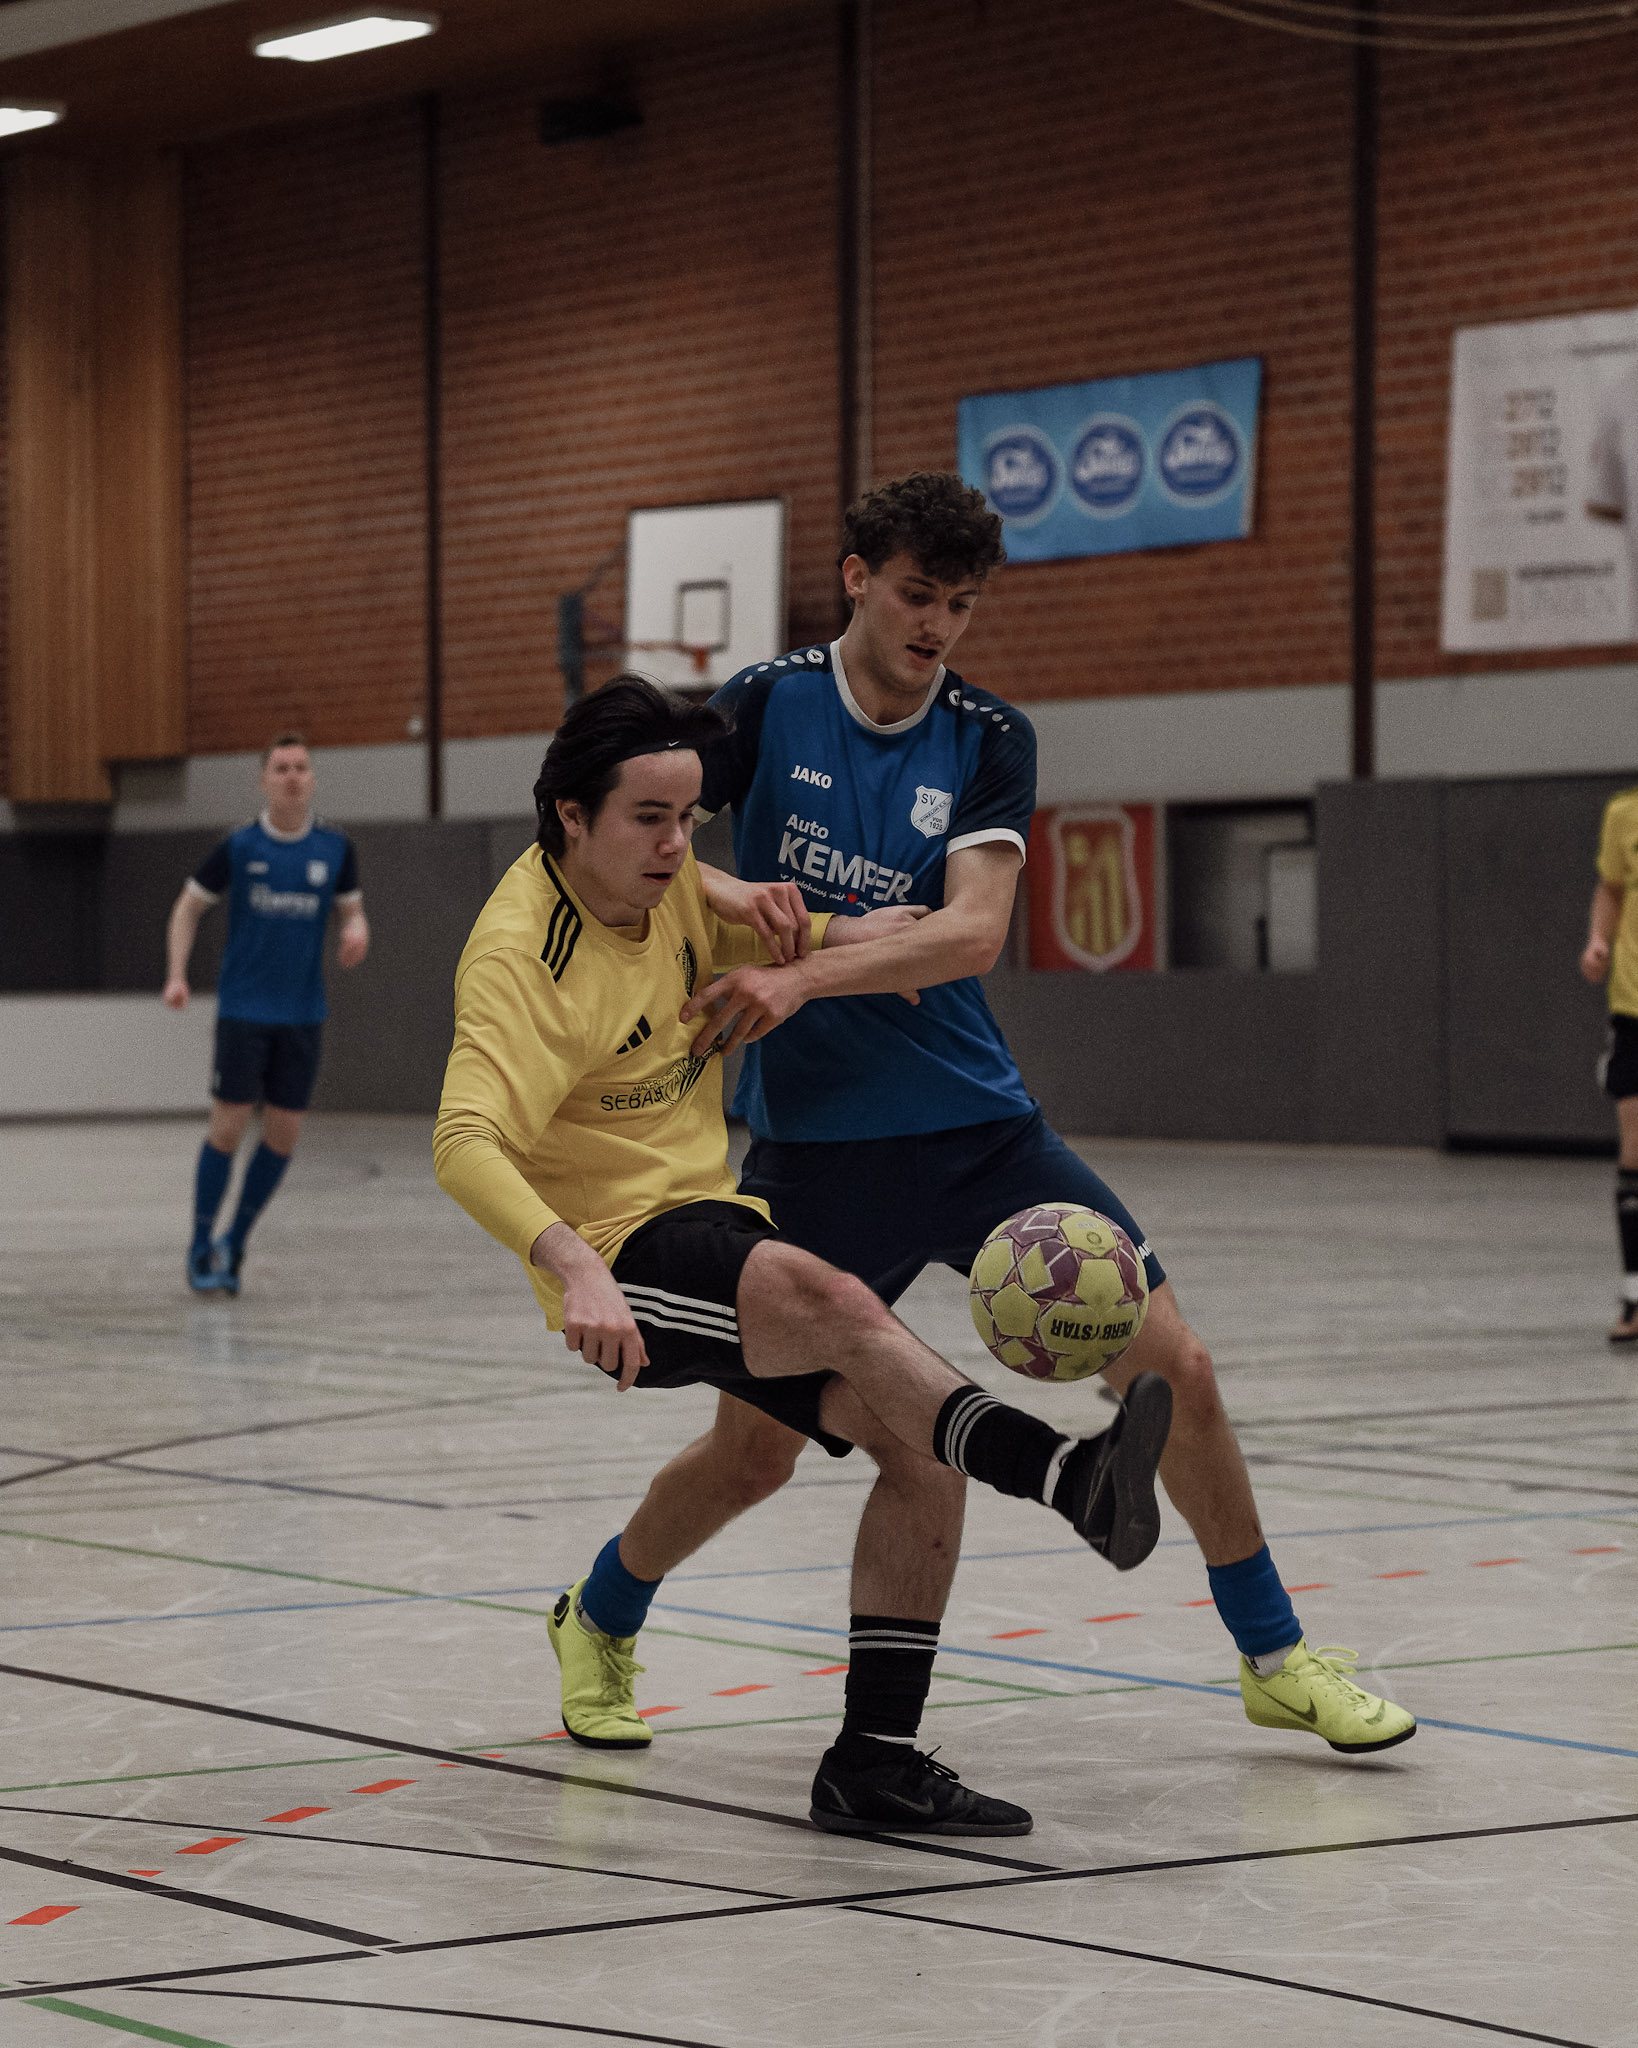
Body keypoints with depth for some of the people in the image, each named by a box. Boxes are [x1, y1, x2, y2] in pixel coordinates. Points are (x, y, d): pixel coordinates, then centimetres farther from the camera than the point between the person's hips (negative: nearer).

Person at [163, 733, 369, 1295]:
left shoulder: (335, 849, 1)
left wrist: (357, 931, -13)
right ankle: (201, 1248, 8)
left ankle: (234, 1243, 20)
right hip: (244, 1011, -3)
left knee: (283, 1135, 3)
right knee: (228, 1127, -6)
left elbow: (351, 909, 12)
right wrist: (176, 975, -5)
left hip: (303, 1015, 3)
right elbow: (188, 907, 6)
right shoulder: (238, 847, -4)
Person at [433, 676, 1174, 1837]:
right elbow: (466, 1145, -31)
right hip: (625, 1257, -8)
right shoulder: (522, 955, -18)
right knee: (836, 1302, -36)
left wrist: (820, 952, -4)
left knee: (923, 1445, -8)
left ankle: (875, 1759, -3)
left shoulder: (667, 883, 6)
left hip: (715, 1222, 8)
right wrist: (578, 1272, -46)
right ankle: (1070, 1476, -56)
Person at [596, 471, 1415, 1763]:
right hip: (813, 1145, -2)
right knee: (750, 1455, 0)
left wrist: (805, 974, -29)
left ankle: (1275, 1655, 13)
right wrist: (731, 894, -26)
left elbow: (973, 930, -16)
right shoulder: (768, 706, -5)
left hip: (976, 1123, 2)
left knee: (1174, 1367, -4)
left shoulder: (990, 741, -2)